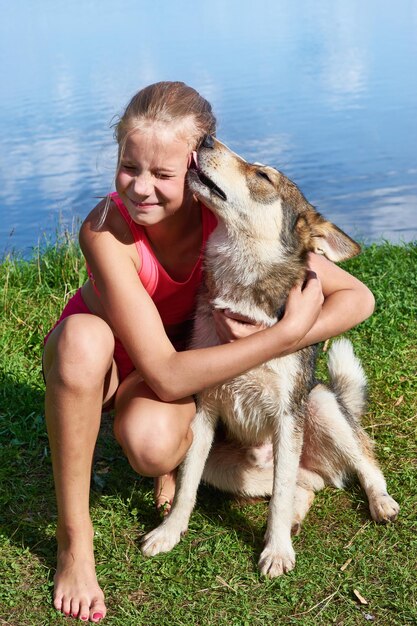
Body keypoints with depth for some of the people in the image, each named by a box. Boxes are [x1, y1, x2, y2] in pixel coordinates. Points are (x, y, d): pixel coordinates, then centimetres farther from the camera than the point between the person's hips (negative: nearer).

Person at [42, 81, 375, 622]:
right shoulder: (105, 231, -33)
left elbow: (358, 297, -21)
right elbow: (166, 374, -36)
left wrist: (285, 333, -38)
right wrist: (287, 334, -37)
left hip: (180, 346, 1)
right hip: (94, 355, -1)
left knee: (153, 444, -34)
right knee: (84, 336, -38)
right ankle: (74, 538, -22)